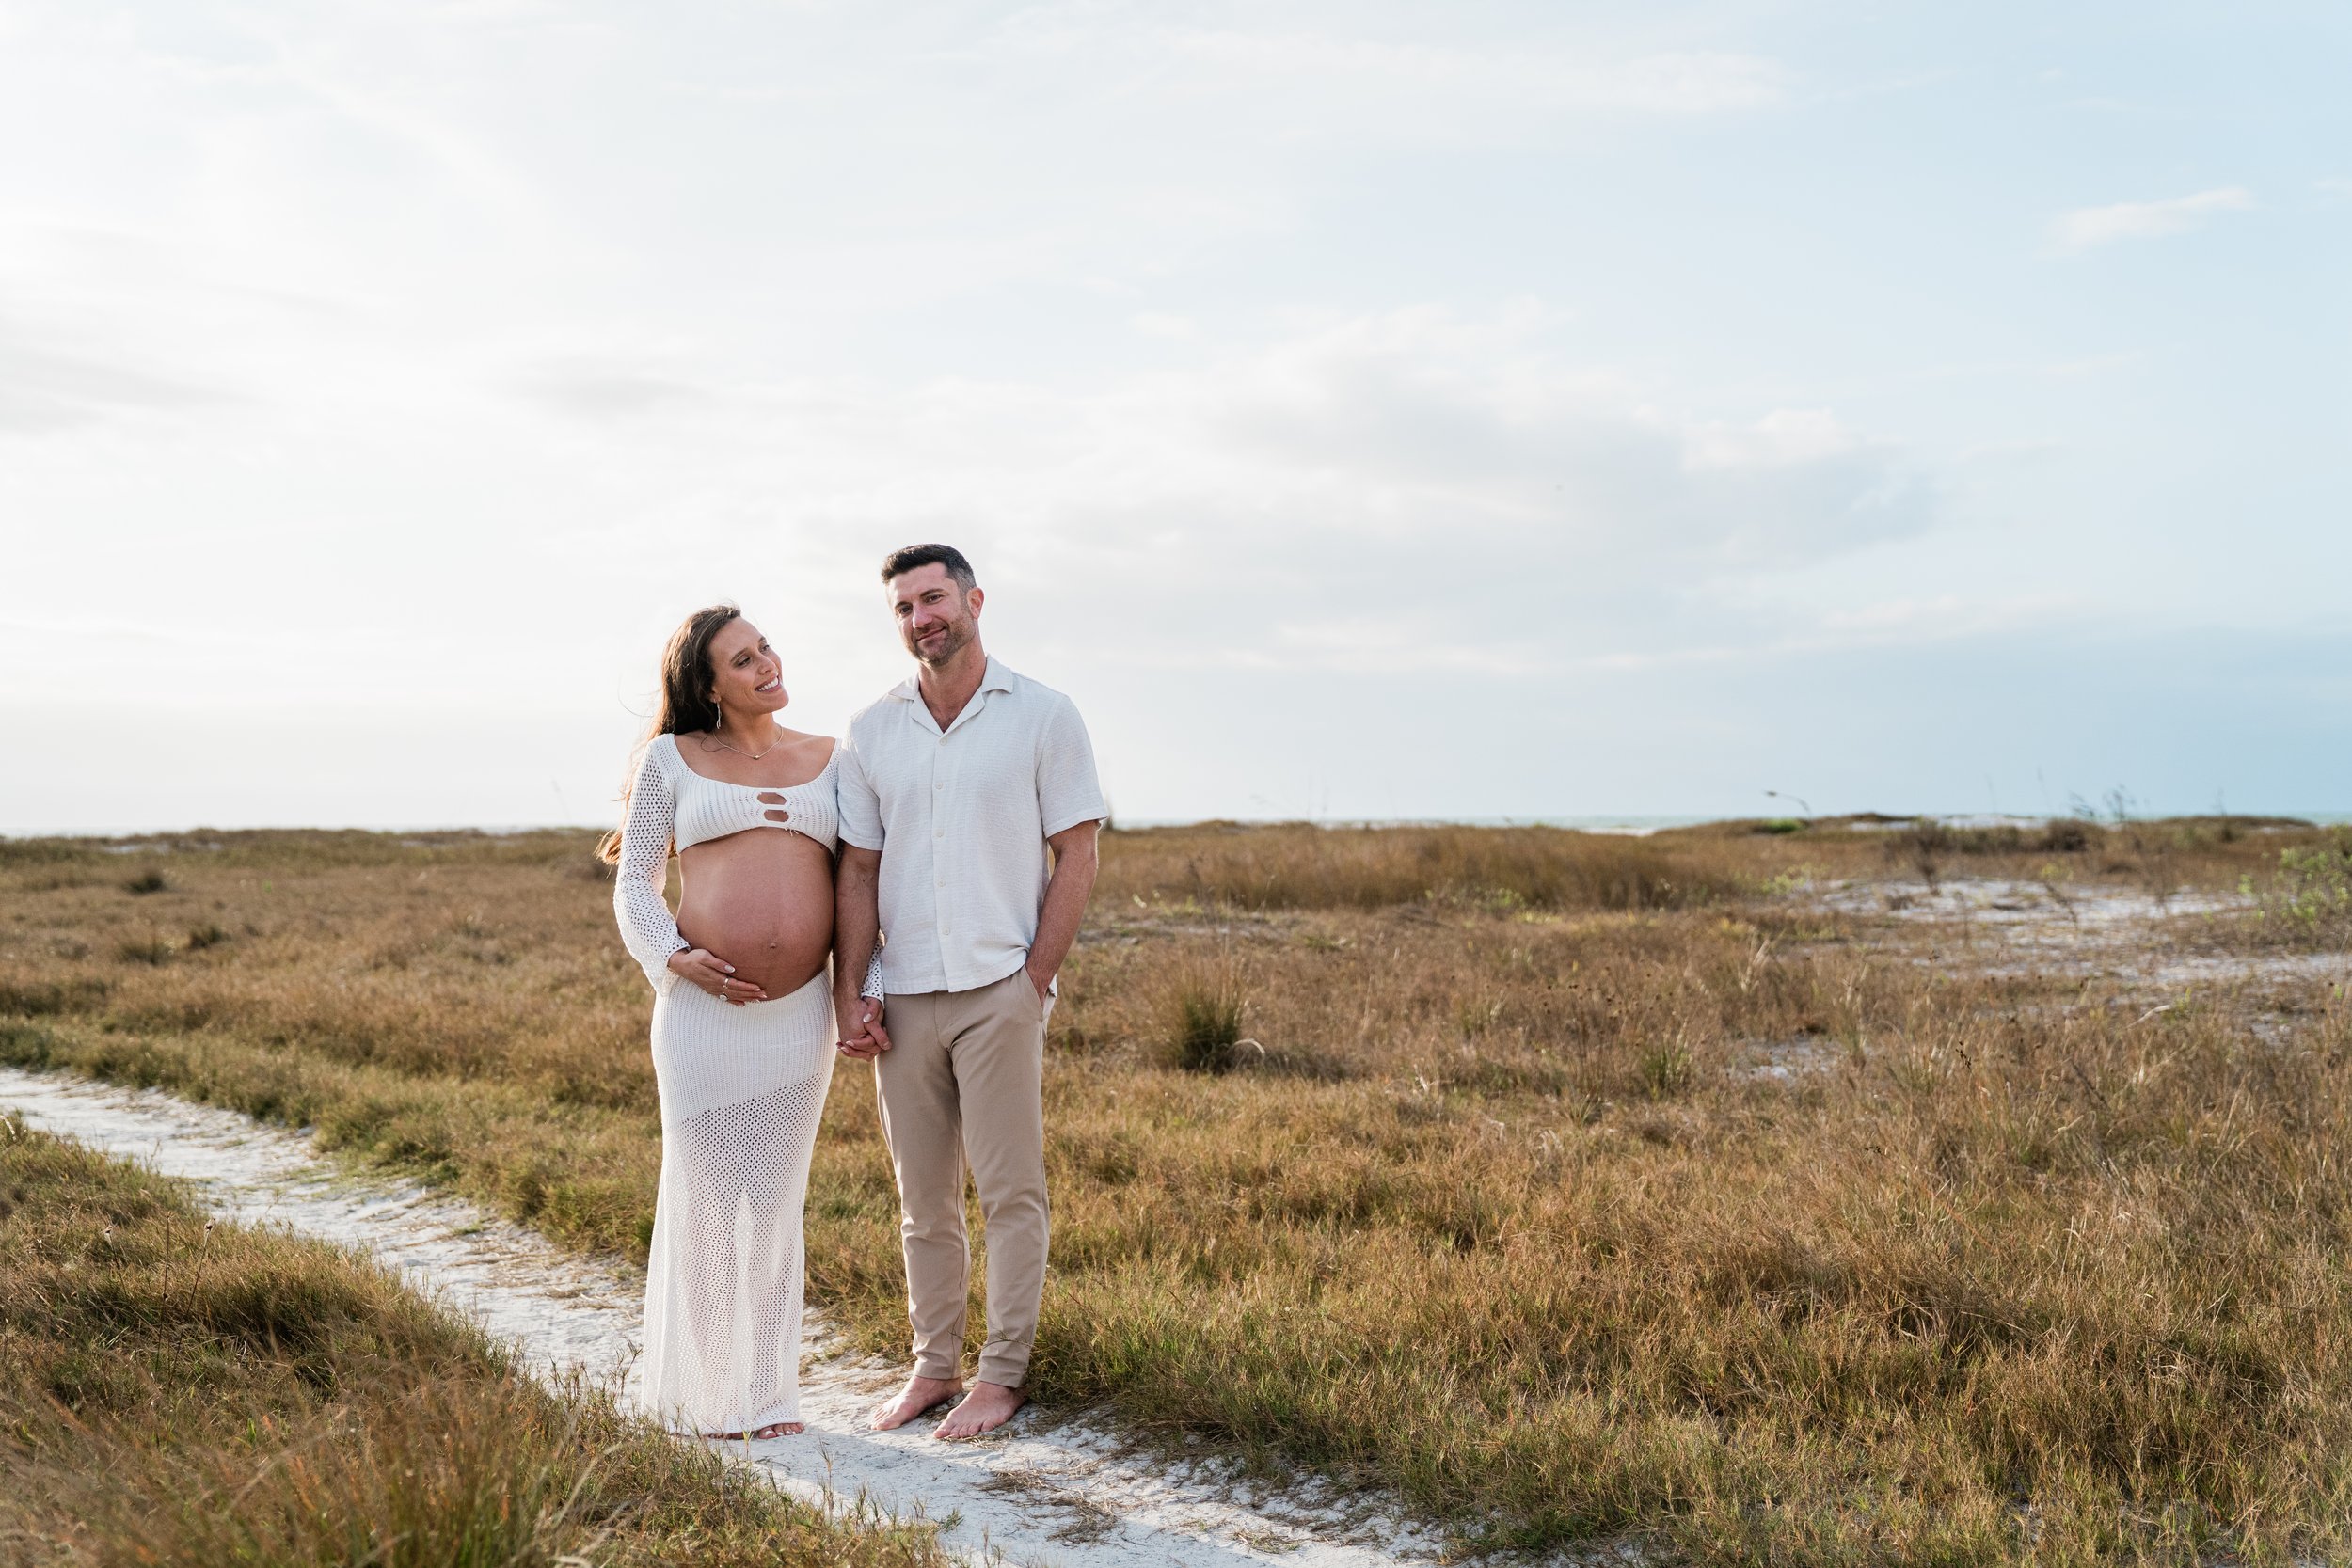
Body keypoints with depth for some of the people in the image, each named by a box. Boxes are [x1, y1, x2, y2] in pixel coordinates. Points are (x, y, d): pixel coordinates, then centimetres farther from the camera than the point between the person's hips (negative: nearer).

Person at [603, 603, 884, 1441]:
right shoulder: (672, 758, 6)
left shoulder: (831, 760, 11)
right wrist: (672, 957, -11)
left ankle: (764, 1391, 21)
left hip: (800, 1016, 2)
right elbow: (635, 880, 6)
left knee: (773, 1202, 9)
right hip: (703, 1009, -2)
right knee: (705, 1199, 5)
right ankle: (697, 1389, 22)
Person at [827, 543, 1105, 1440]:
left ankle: (1002, 1374, 11)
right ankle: (933, 1366, 23)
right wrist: (847, 995, 2)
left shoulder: (1044, 717, -1)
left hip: (1000, 989, -3)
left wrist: (1033, 981, -8)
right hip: (905, 997, 4)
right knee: (923, 1199, 11)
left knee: (1010, 1191, 0)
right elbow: (857, 873, 10)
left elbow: (1076, 860, -1)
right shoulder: (870, 736, 8)